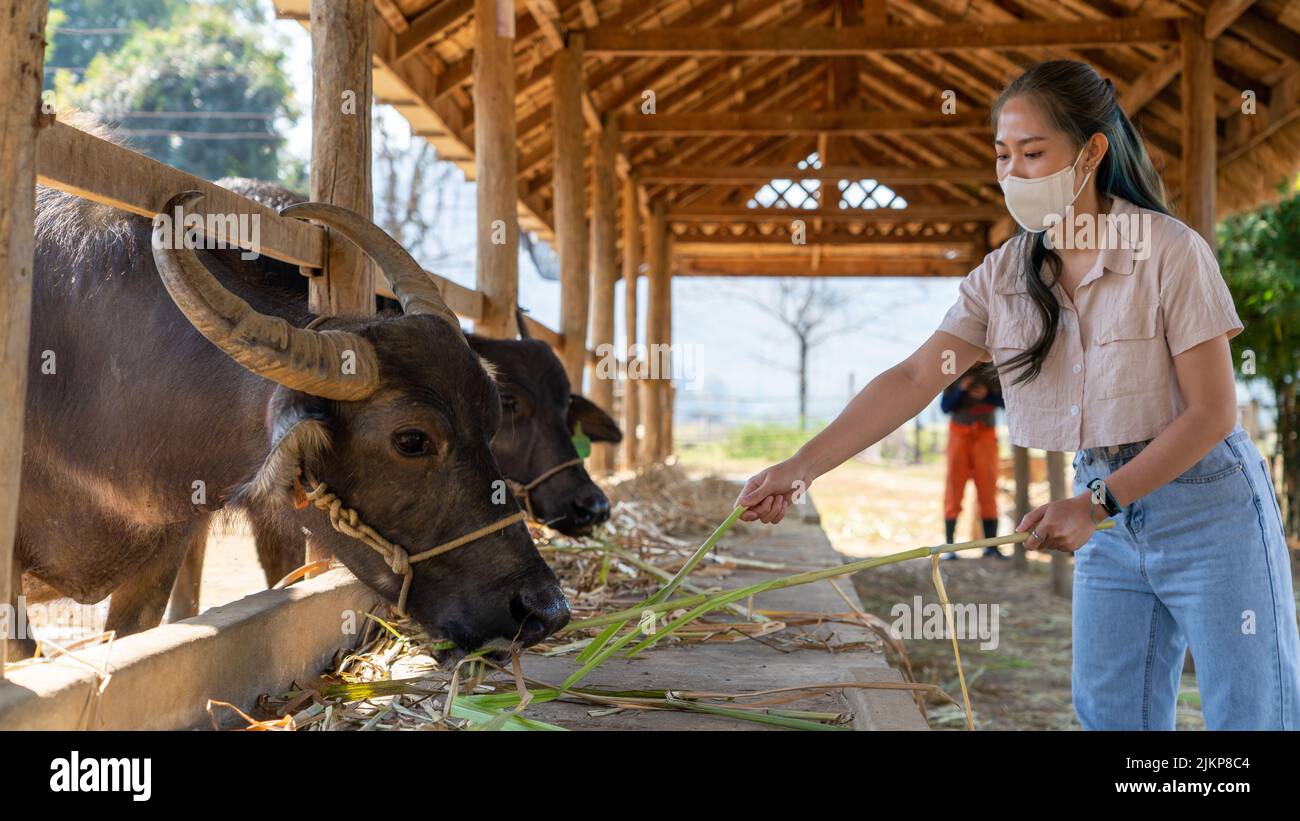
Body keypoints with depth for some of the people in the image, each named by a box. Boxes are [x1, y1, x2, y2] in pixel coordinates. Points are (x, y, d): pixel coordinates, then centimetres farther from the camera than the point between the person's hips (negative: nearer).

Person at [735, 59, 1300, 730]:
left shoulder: (1171, 252, -15)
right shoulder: (1004, 274, -1)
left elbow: (1213, 412, -15)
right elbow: (914, 379, -9)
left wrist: (1096, 503, -20)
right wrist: (800, 467, -19)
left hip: (1207, 505, -5)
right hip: (1110, 513, 5)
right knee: (1108, 713, 9)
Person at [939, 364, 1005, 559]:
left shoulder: (992, 373, 4)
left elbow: (1004, 402, 0)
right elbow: (945, 406, 0)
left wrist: (987, 395, -17)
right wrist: (960, 390, -15)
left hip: (985, 433, 0)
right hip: (960, 433, 0)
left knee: (988, 491, -2)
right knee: (954, 490, -2)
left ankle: (991, 545, -1)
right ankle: (949, 546, -3)